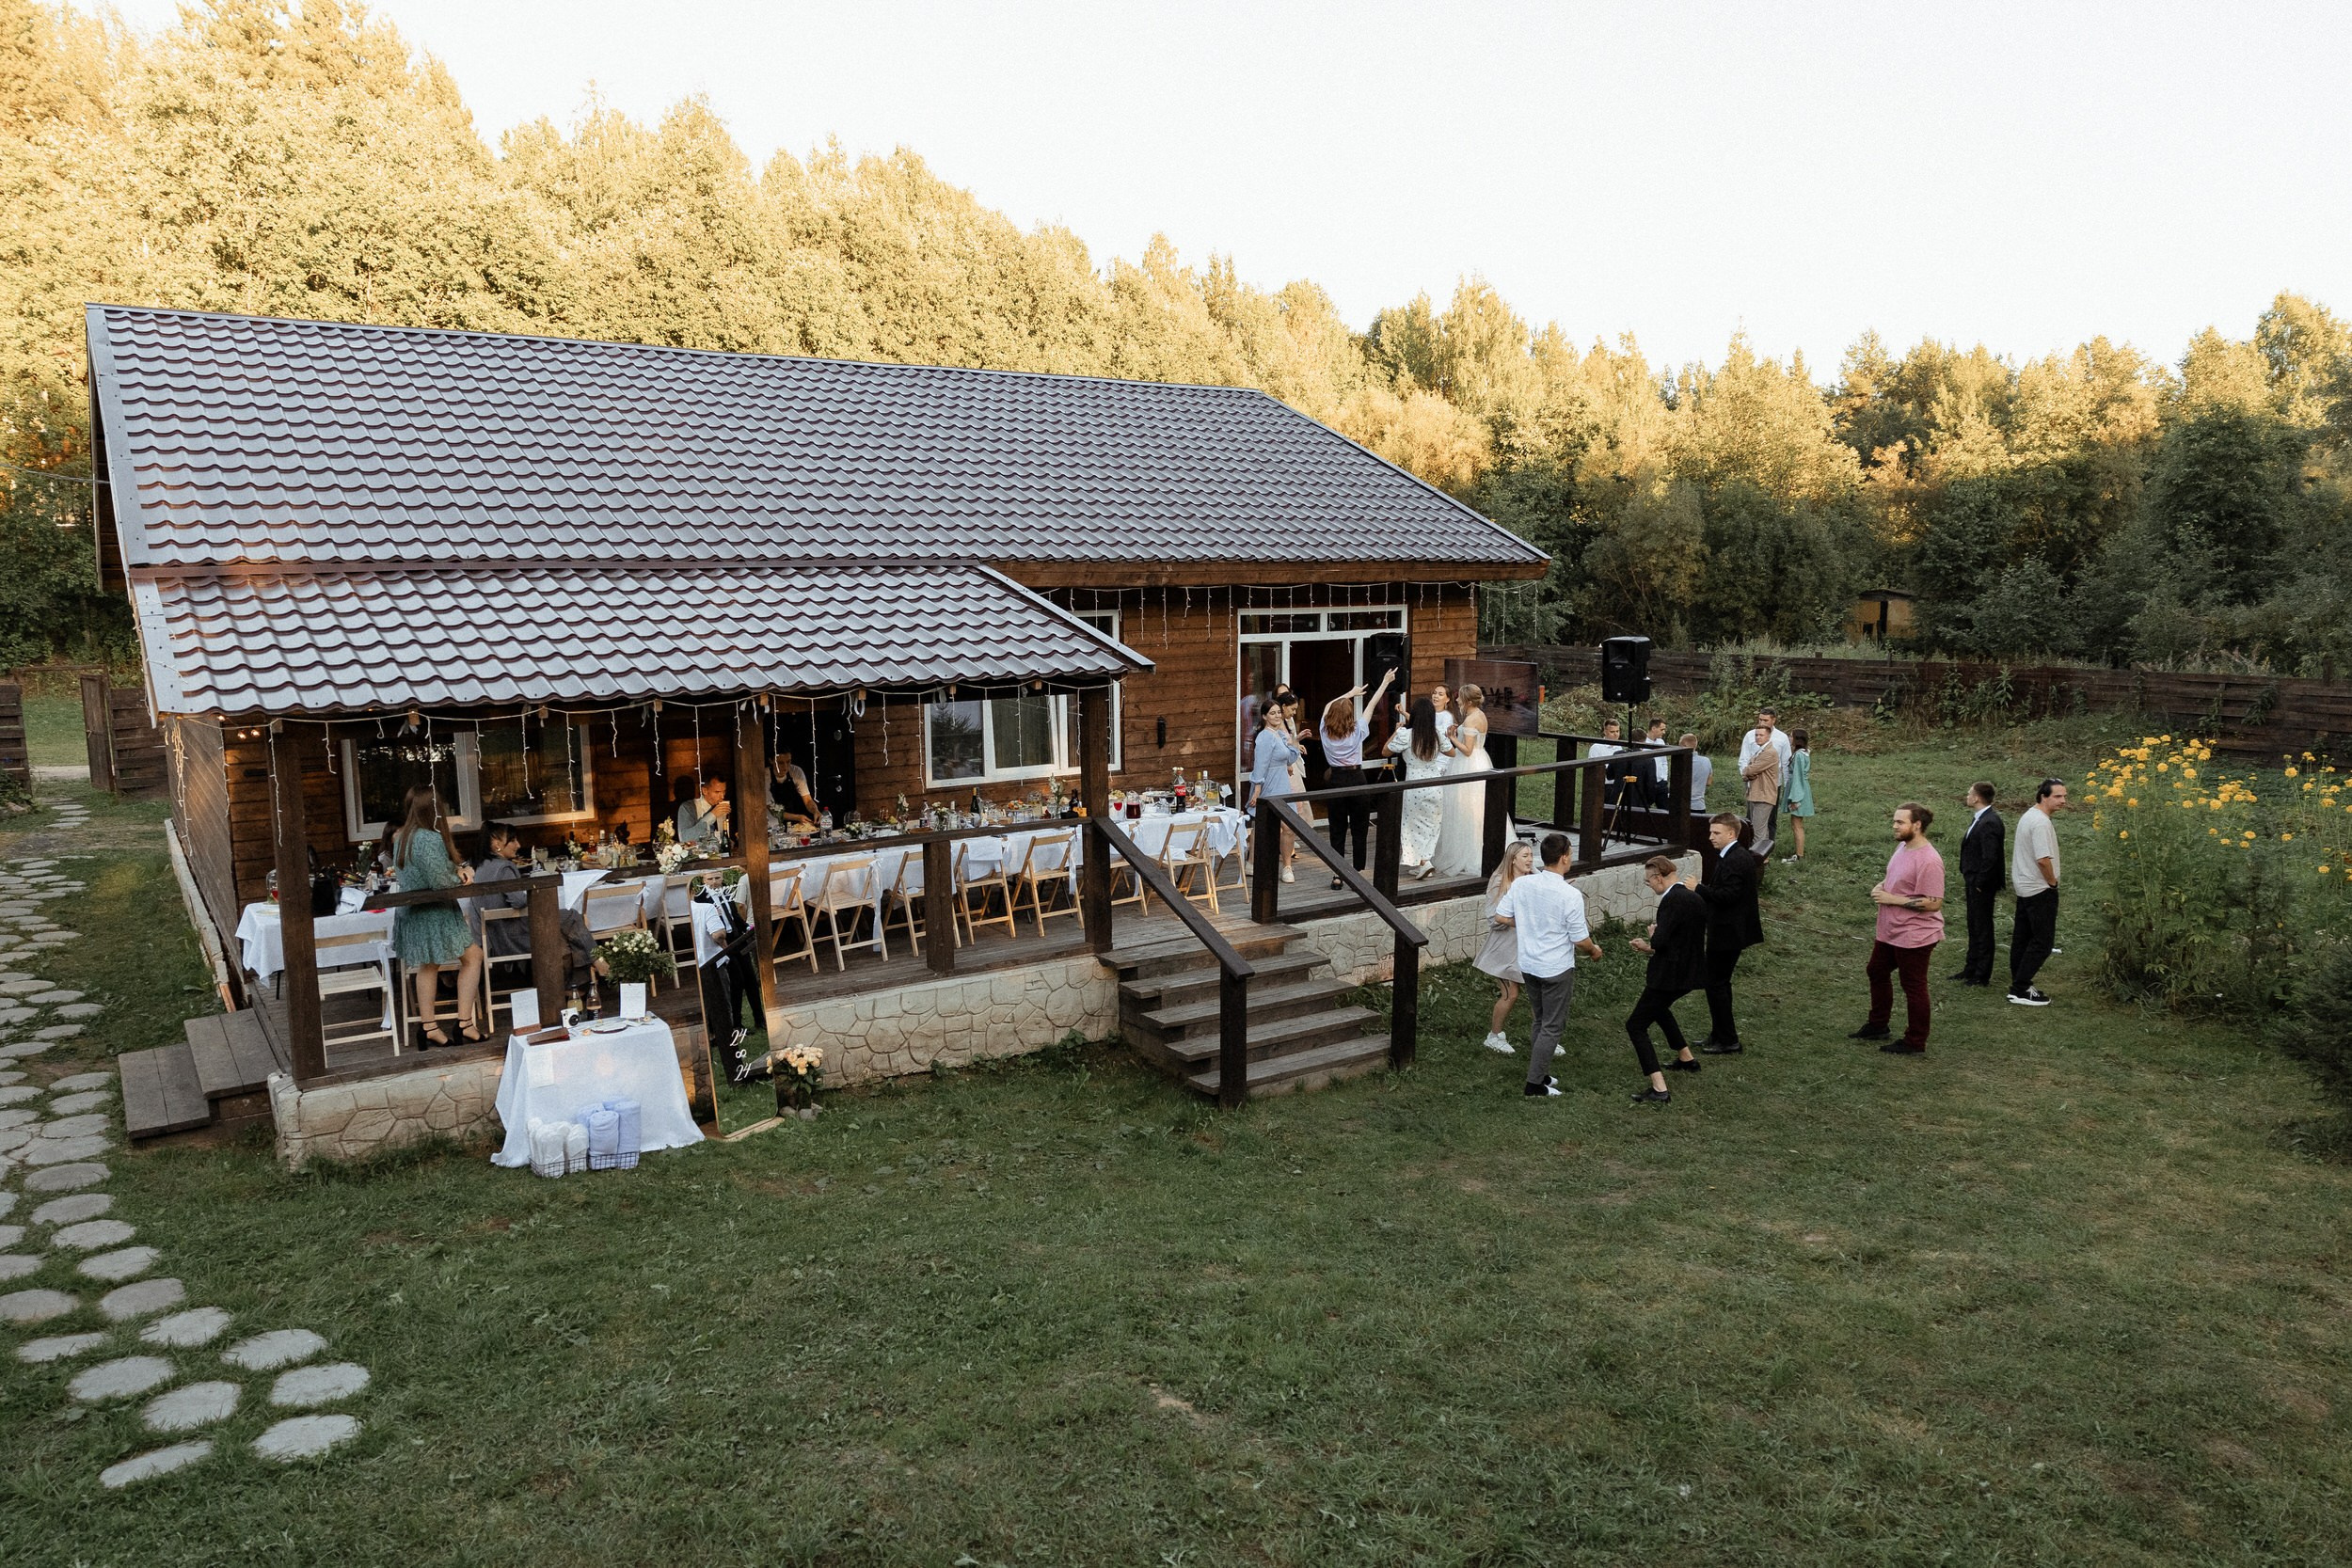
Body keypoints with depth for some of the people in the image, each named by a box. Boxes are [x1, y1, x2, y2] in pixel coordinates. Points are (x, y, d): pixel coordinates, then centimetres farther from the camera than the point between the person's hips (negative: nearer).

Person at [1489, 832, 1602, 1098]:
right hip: (1557, 969, -6)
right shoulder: (1570, 894, -22)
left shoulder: (1521, 884, -8)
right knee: (1552, 1027, 7)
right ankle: (1535, 1084, 11)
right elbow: (1580, 940, -16)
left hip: (1528, 964, 6)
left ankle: (1540, 1074, 32)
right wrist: (1594, 950, 6)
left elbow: (1501, 917, 0)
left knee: (1541, 1021, 23)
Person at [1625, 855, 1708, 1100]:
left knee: (1636, 1025, -3)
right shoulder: (1695, 898, 7)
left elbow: (1659, 941, -26)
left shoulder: (1672, 900, -21)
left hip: (1670, 975, -10)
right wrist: (1650, 946, 19)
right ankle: (1686, 1058, 46)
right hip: (1690, 972, 10)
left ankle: (1659, 1089, -10)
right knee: (1659, 1007, 35)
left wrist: (1653, 934, -4)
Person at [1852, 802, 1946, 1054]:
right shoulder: (1902, 847, 4)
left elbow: (1933, 903, -26)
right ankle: (1877, 1024, 40)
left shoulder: (1929, 861, -25)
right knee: (1876, 972, 23)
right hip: (1890, 931, 10)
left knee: (1913, 987, 4)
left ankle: (1915, 1043, 17)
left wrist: (1892, 899, -23)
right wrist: (1881, 886, -1)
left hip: (1915, 936, -10)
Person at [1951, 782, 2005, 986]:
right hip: (1973, 882, 10)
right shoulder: (1979, 819, 9)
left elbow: (1990, 858, -26)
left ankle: (1982, 975, 10)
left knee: (1982, 928, 1)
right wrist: (1968, 881, 13)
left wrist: (1979, 884, -19)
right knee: (1974, 926, 19)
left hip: (1981, 885, -10)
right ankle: (1972, 969, 30)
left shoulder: (1989, 823, -23)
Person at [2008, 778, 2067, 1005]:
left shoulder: (2028, 815, 11)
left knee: (2023, 937, 14)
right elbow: (2043, 859, -28)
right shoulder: (2041, 822, -21)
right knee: (2042, 940, -6)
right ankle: (2020, 990, -5)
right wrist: (2052, 882, -12)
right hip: (2040, 890, -10)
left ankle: (2020, 984, 22)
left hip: (2024, 887, 10)